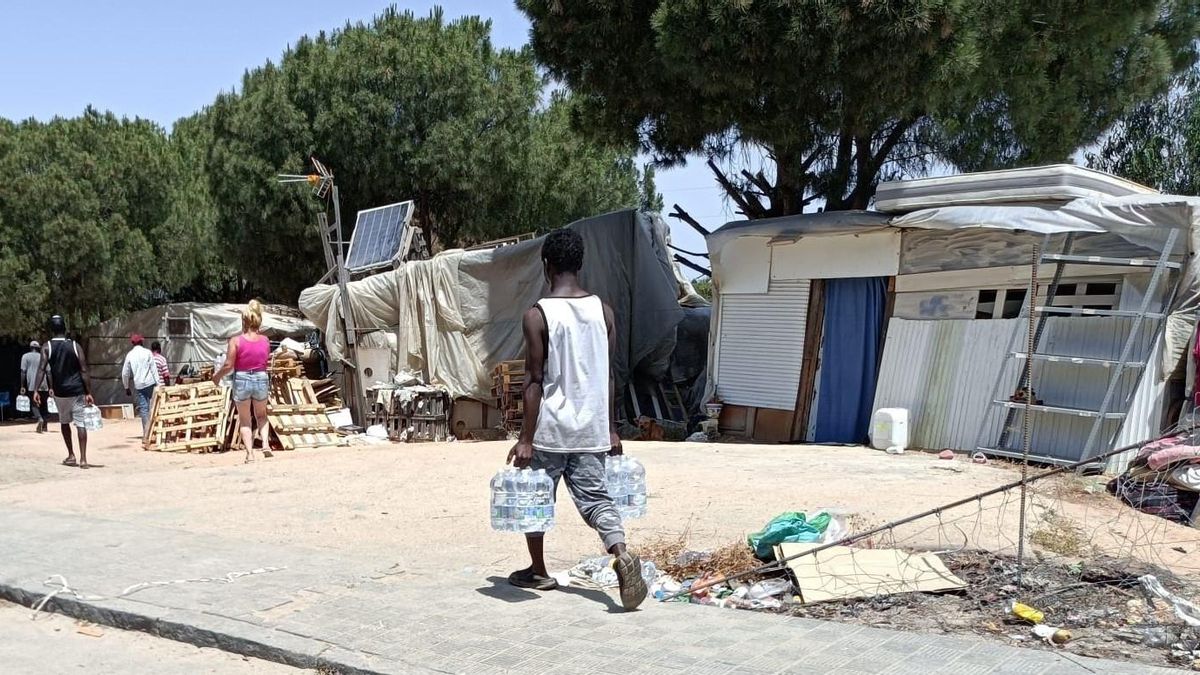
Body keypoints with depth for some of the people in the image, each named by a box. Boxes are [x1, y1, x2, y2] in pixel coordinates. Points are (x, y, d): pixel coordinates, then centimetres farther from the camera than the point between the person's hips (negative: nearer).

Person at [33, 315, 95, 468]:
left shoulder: (47, 347, 0)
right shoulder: (75, 346, 0)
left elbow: (42, 369, -12)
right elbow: (84, 371, -4)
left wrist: (36, 390, -15)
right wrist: (89, 393, -3)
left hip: (60, 391, 1)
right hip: (77, 391, -1)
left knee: (64, 422, 20)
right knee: (80, 423, -3)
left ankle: (71, 455, 24)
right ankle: (83, 459, -11)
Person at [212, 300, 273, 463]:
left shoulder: (236, 340, -12)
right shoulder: (265, 340, -4)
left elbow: (228, 365, -10)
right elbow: (266, 362, 6)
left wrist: (217, 375, 6)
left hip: (242, 380, -2)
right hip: (261, 379, 2)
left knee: (244, 419, 13)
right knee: (261, 415, 23)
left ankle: (250, 453, 7)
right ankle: (266, 443, 3)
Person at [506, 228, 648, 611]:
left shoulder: (538, 314, -11)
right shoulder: (602, 311, 3)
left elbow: (535, 380, -13)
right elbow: (608, 376, 6)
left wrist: (526, 438, -9)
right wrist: (611, 430, 13)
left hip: (550, 430, -4)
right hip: (591, 430, 4)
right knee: (595, 497, 6)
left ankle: (538, 572, 28)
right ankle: (622, 553, -19)